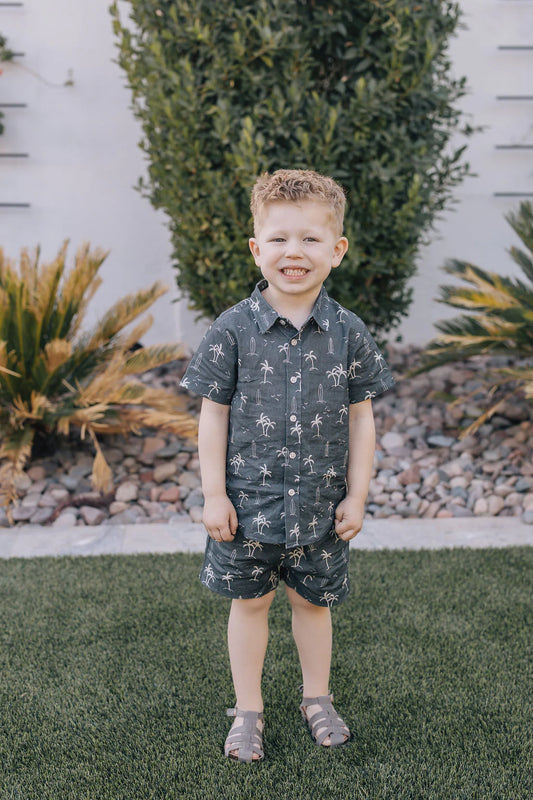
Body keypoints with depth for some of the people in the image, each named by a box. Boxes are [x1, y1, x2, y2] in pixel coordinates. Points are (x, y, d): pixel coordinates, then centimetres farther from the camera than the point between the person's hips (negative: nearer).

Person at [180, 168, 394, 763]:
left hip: (321, 506, 1)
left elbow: (361, 419, 1)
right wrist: (214, 494, -7)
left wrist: (357, 495, 0)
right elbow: (213, 417, -5)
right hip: (247, 501, -1)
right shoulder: (233, 330, -10)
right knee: (250, 601, 14)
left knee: (312, 600, 17)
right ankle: (248, 710, 33)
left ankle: (317, 698, 40)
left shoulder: (348, 333, -5)